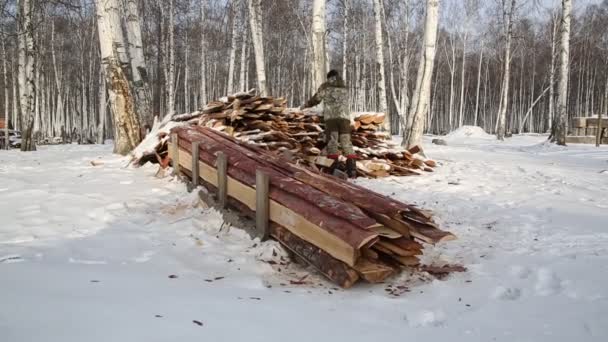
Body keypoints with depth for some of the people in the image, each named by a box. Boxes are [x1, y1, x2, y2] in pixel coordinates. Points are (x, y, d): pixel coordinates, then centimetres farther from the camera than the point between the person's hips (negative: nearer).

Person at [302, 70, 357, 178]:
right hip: (344, 116, 3)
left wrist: (306, 105, 34)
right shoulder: (345, 88, 23)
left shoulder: (325, 86, 11)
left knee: (332, 141, -2)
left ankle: (334, 168, -13)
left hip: (331, 117, -2)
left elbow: (316, 99, 15)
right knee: (346, 142, 3)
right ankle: (352, 168, -10)